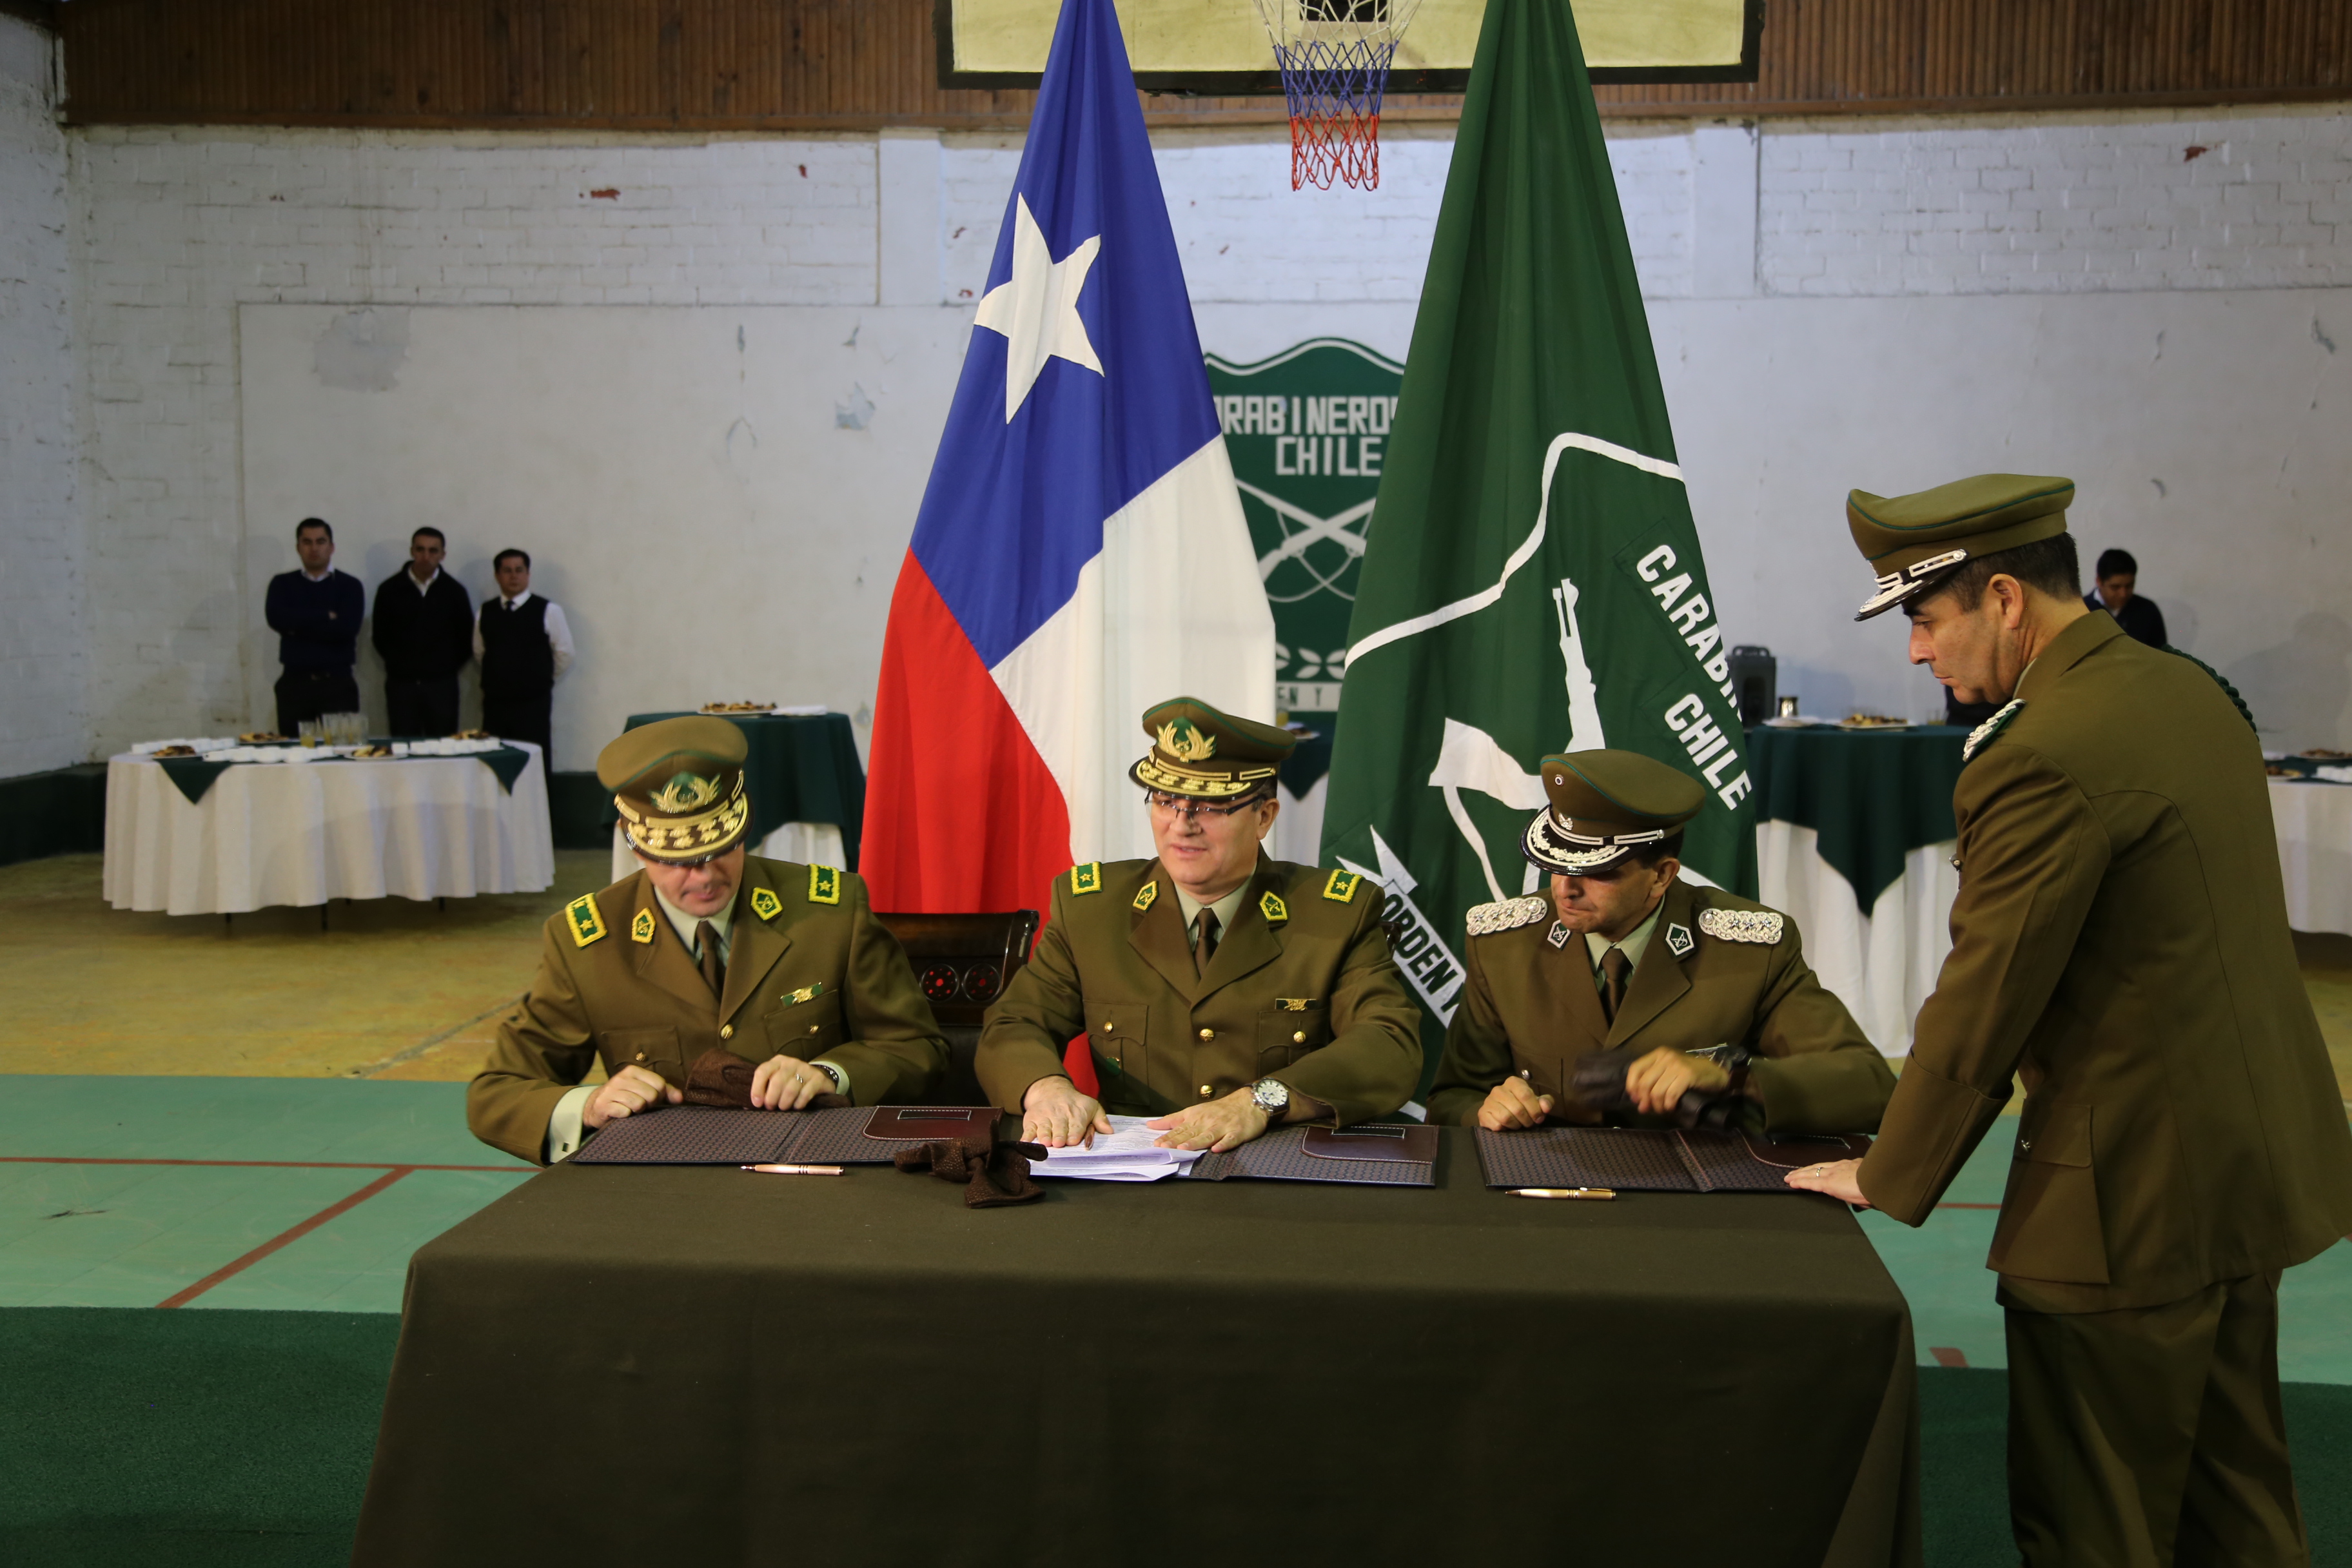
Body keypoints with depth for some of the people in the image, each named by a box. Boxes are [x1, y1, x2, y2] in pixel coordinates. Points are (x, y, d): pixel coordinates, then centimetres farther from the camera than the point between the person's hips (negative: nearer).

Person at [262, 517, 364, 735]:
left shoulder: (349, 585, 5)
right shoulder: (283, 584, 11)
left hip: (338, 683, -1)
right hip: (294, 683, 1)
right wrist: (327, 617, -8)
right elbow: (276, 618, -8)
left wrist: (298, 624, -6)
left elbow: (346, 627, -10)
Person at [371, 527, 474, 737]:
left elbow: (466, 640, 10)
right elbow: (380, 638, 10)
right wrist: (399, 664, 7)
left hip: (442, 685, 0)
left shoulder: (453, 591, 4)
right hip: (401, 684, 0)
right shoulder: (389, 590, 3)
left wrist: (448, 667, 6)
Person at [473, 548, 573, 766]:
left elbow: (564, 655, 1)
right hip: (495, 702, 4)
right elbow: (479, 652, 18)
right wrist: (501, 677, 14)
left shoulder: (548, 611, -3)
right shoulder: (486, 612, 9)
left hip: (533, 703, -3)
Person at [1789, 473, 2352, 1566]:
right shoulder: (2190, 690, 7)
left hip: (2135, 1192, -9)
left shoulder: (2044, 759, -22)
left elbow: (1982, 1002, -18)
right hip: (2255, 1164, 10)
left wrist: (1887, 1176, -4)